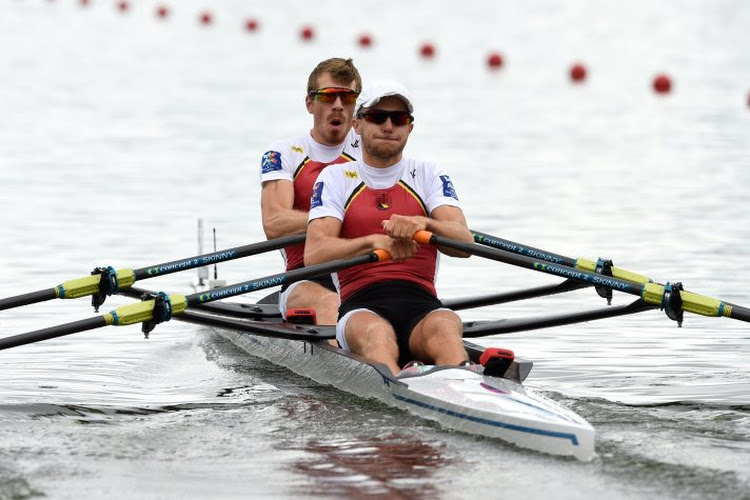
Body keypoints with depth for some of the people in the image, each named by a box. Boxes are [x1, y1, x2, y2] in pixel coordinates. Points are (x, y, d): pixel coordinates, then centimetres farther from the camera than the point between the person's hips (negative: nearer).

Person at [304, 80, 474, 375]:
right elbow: (313, 255, -3)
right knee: (376, 334, -37)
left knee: (445, 327, -35)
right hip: (360, 307, -1)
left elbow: (464, 242, -1)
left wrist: (425, 224, -24)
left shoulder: (429, 176, 16)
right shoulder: (335, 178, 13)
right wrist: (374, 241, -21)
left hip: (421, 305, 1)